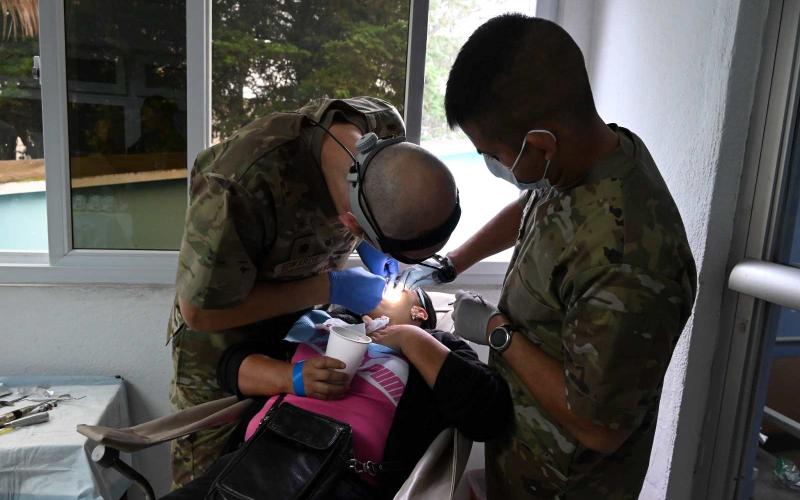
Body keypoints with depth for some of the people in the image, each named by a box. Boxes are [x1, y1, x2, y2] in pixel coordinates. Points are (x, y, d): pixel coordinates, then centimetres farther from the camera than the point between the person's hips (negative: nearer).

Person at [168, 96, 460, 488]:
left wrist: (369, 244, -16)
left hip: (307, 310, 4)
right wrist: (327, 289, -27)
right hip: (221, 314, -4)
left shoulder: (386, 125, -23)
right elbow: (198, 311, -28)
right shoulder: (244, 189, -42)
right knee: (209, 466, 9)